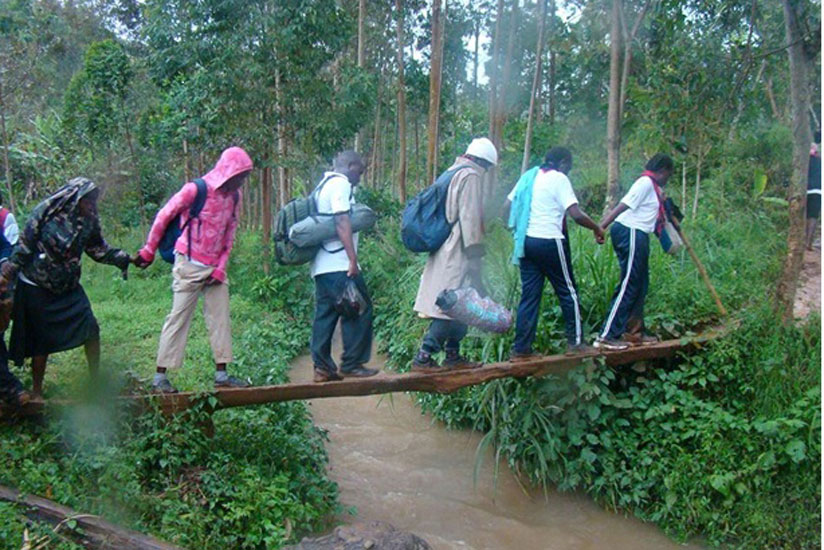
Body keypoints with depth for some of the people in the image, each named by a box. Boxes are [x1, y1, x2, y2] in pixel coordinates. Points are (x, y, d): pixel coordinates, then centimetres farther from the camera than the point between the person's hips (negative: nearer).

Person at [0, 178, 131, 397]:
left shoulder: (88, 221, -3)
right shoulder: (45, 213, -15)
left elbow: (99, 249, 4)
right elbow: (24, 247, -9)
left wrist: (125, 258, -8)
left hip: (69, 288, 4)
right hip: (37, 287, -4)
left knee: (90, 328, -8)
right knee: (42, 340, 3)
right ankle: (36, 392, 20)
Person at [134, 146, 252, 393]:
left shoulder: (234, 196, 6)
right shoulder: (196, 190, -13)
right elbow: (163, 217, -4)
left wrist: (221, 269, 2)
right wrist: (148, 251, 3)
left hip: (215, 268, 6)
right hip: (189, 265, -6)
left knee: (221, 319, 5)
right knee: (178, 318, -4)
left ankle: (221, 374, 12)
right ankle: (160, 377, 3)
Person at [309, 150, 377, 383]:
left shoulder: (323, 185, 23)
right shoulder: (341, 183, -7)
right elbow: (342, 222, -17)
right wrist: (353, 259, -20)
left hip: (322, 266, 10)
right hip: (339, 264, -10)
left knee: (325, 313, 8)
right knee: (359, 309, -4)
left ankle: (322, 367, 8)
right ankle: (351, 364, -1)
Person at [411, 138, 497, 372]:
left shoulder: (454, 172, 19)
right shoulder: (471, 176, -11)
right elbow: (470, 218, -17)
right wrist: (475, 251, -15)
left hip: (447, 253, 10)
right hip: (457, 254, -10)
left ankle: (452, 355, 19)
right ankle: (423, 356, -10)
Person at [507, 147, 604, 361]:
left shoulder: (529, 176, 14)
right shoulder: (559, 179, -7)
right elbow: (576, 214, -16)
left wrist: (517, 229, 23)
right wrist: (597, 229, -2)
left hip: (527, 242, 7)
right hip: (550, 242, -6)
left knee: (529, 295, 8)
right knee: (568, 292, 9)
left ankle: (521, 349, 7)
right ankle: (575, 342, 16)